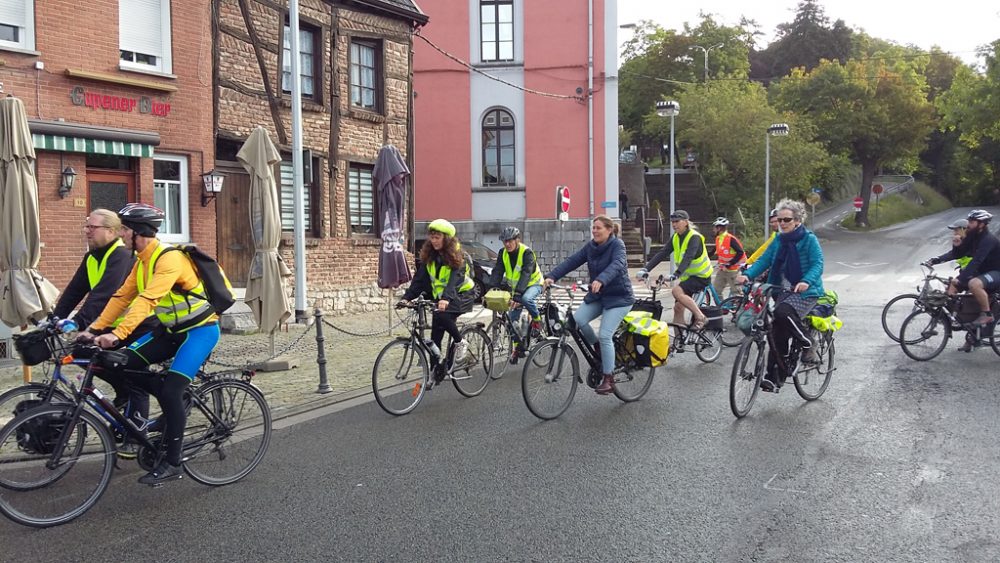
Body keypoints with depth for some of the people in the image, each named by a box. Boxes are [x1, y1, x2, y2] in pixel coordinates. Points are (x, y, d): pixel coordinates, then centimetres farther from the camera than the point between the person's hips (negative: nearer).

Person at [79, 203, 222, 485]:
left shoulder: (169, 259, -24)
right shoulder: (142, 261, 5)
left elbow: (147, 300, -34)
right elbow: (121, 297, 5)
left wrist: (118, 334, -42)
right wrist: (94, 329, -2)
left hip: (200, 329, -8)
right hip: (171, 329, 8)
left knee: (170, 391, -16)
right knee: (124, 364, -8)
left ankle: (172, 463, -2)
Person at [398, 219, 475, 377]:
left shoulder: (457, 256, -16)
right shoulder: (429, 256, 0)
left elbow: (455, 278, -31)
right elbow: (419, 279, -4)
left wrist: (446, 298, -47)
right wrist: (407, 297, -17)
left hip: (461, 295, -6)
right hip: (441, 298, 6)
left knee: (441, 315, -33)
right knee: (435, 337, -1)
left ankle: (460, 343, -10)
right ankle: (435, 372, 8)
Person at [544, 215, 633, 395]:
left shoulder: (617, 245, -15)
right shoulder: (590, 246, 3)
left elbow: (616, 265, -34)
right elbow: (571, 261, -5)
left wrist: (601, 280, -53)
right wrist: (552, 276, -20)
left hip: (618, 297, -6)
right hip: (597, 295, 6)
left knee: (605, 335, -16)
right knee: (576, 320, -16)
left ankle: (608, 379, -2)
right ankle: (598, 349, 10)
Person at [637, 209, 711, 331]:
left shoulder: (694, 237, -19)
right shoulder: (675, 238, 2)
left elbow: (688, 258, -34)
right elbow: (662, 254, -6)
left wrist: (676, 274, -47)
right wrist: (646, 269, -19)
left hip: (701, 276, -8)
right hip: (687, 276, 8)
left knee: (677, 291, -29)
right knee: (678, 307, 1)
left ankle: (700, 317, -17)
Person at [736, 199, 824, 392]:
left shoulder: (809, 239, -7)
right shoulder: (779, 241, 9)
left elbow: (818, 264, -17)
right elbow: (764, 260, 0)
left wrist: (806, 281, -37)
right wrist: (747, 275, -18)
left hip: (806, 292, -6)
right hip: (784, 291, 6)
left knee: (783, 312, -34)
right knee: (778, 332, -1)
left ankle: (808, 345, -10)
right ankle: (774, 377, 5)